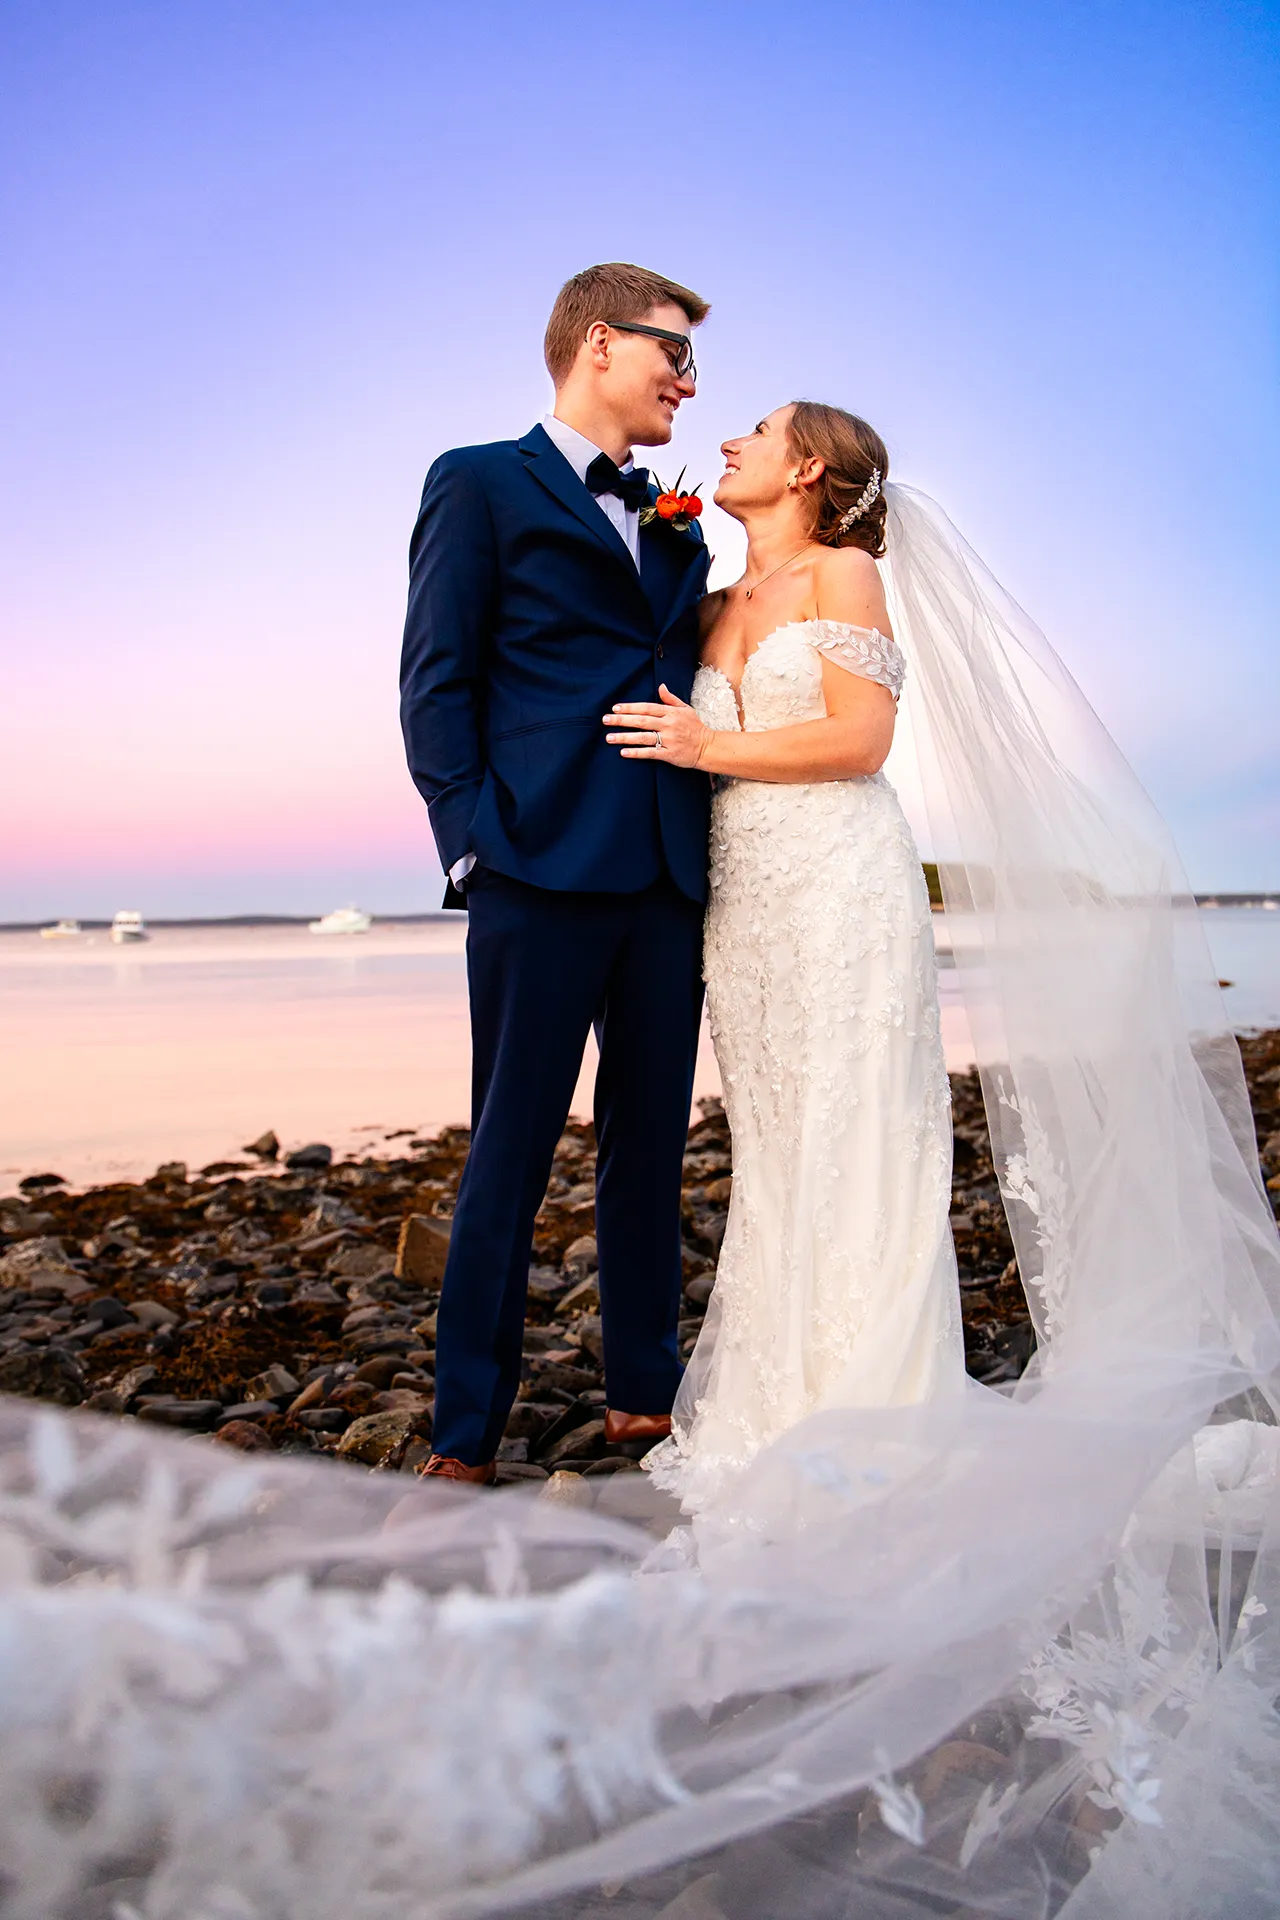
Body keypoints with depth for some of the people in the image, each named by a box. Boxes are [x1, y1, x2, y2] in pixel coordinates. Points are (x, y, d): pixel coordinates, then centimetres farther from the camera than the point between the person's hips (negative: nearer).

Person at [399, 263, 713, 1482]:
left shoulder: (676, 530, 23)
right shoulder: (481, 484, 7)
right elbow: (436, 686, -1)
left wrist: (708, 854, 8)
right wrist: (476, 844, -11)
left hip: (665, 879, 6)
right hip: (542, 873, -6)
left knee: (650, 1144, 10)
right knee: (510, 1155, -2)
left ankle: (643, 1393, 23)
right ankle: (466, 1436, 9)